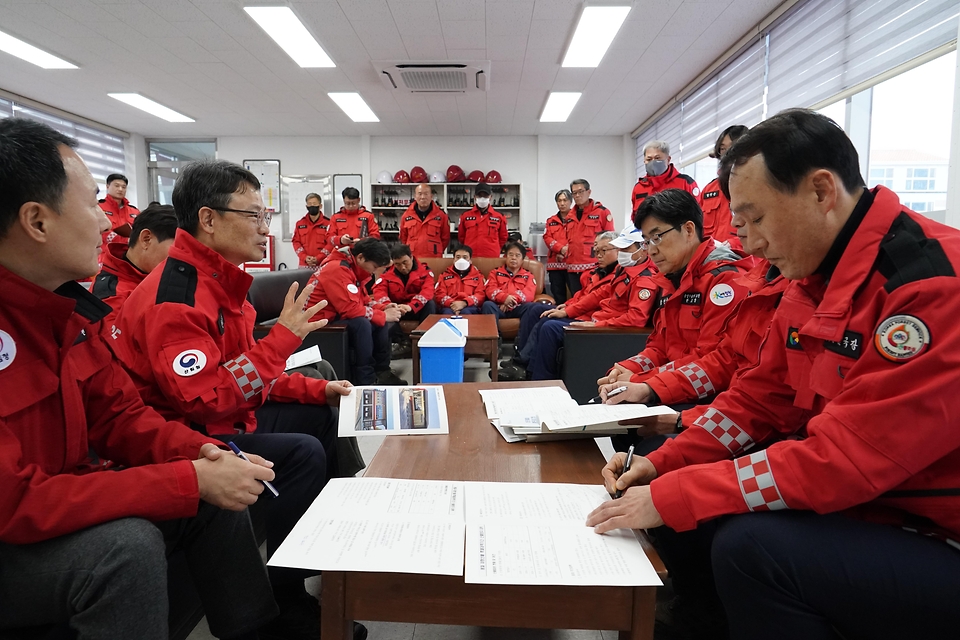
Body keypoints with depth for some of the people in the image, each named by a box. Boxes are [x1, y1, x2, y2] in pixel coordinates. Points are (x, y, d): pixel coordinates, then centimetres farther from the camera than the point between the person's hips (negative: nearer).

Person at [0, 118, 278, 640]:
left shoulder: (63, 303, -2)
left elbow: (119, 415, 3)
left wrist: (202, 453, -15)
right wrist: (192, 479, -29)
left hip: (56, 503, 8)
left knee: (219, 497, 1)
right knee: (126, 545, -31)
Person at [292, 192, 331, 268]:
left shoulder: (327, 223, 2)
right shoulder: (300, 223, 13)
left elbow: (330, 243, -4)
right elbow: (296, 242, 10)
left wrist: (318, 258, -12)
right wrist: (305, 257, -6)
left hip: (322, 264, -3)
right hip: (304, 264, 3)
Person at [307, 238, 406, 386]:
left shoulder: (354, 268, 8)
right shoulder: (338, 269, -23)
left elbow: (363, 302, 13)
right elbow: (351, 308, -29)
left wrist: (382, 310, -7)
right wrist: (383, 316, -19)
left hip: (337, 316, 10)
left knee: (380, 324, 3)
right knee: (361, 324, -31)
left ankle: (382, 372, 7)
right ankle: (367, 380, -21)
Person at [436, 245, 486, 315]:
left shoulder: (477, 275, 20)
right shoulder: (445, 275, 24)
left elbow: (481, 294, 6)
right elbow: (439, 294, 12)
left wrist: (464, 303, -14)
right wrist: (452, 303, -11)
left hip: (469, 307, 0)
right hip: (450, 307, 1)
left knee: (465, 312, -39)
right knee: (448, 313, -38)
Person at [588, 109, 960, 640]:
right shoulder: (812, 280, 2)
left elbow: (843, 458, -29)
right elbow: (758, 397, 6)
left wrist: (672, 495, -23)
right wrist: (661, 464, -5)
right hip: (862, 502, 8)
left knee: (751, 545, -27)